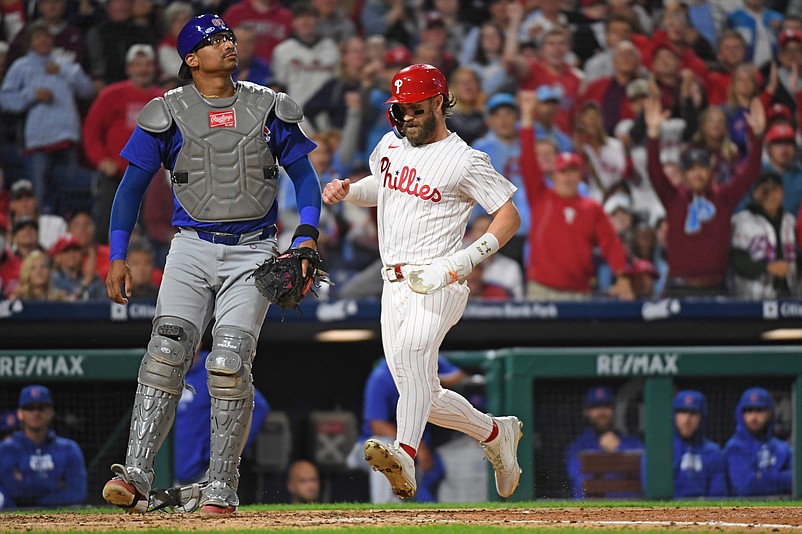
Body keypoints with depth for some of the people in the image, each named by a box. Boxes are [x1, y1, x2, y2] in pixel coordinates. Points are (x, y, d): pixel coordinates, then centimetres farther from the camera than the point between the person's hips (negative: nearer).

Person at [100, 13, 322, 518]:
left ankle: (222, 489, -6)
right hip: (192, 247, 0)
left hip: (253, 250, 0)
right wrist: (118, 256, -2)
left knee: (229, 362, -12)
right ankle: (137, 473, -19)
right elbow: (132, 187, 7)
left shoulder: (269, 108, 7)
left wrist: (306, 238, -5)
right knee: (167, 349, -16)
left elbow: (305, 178, 10)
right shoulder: (167, 113, 4)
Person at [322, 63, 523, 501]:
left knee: (412, 351, -35)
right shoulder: (391, 144, 15)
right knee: (422, 394, 6)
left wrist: (462, 260, -19)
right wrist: (347, 191, 11)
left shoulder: (464, 161, -5)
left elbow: (510, 217, -5)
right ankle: (497, 434, 29)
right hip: (394, 284, 8)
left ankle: (405, 456, -54)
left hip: (436, 284, -8)